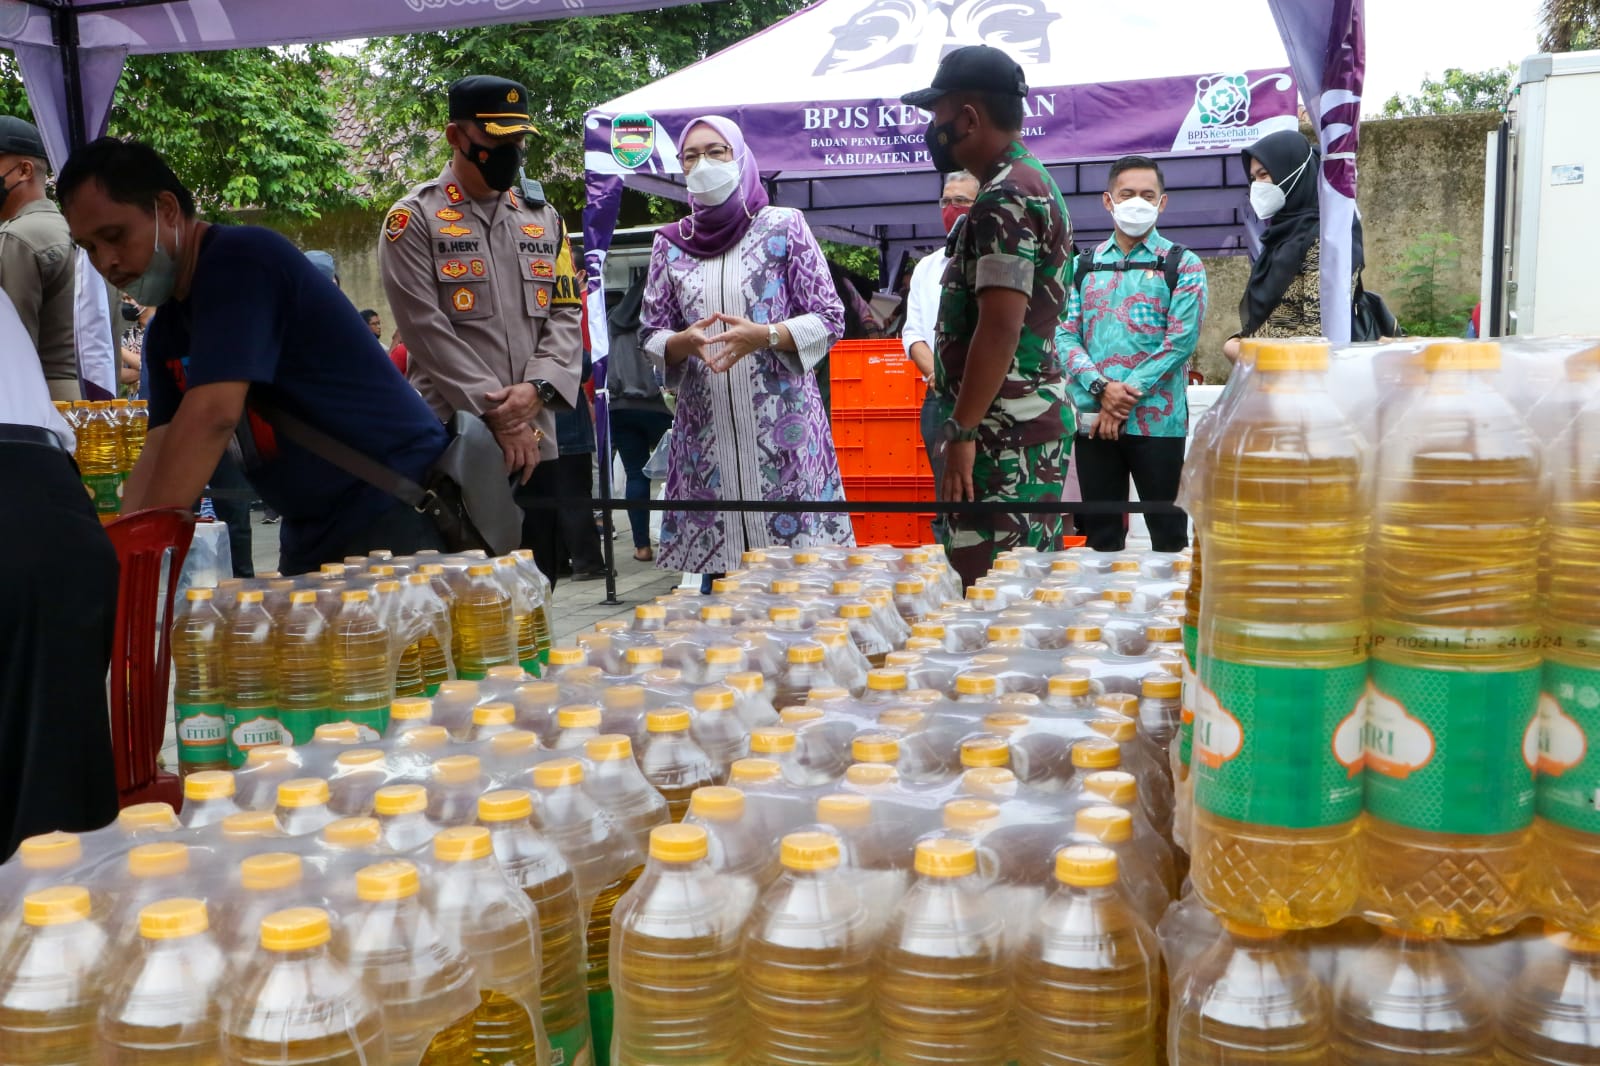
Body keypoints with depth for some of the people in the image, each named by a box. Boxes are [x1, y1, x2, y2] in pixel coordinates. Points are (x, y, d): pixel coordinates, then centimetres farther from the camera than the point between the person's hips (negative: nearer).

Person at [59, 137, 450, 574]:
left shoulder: (241, 259, -17)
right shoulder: (165, 333, 11)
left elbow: (212, 417, -26)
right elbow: (161, 453, 4)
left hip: (396, 512, -8)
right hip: (313, 537, 8)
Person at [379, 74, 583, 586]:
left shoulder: (544, 221, 16)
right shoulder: (415, 218, 0)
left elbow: (567, 317, 9)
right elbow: (427, 329, -9)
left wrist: (535, 388, -10)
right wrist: (496, 414, -14)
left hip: (536, 440, 5)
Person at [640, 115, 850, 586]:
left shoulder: (783, 226, 3)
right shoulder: (671, 242, 11)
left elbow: (829, 320, 1)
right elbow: (651, 336, 12)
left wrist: (763, 336, -15)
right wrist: (686, 342, -11)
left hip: (782, 422, -2)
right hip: (706, 431, 3)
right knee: (715, 571, 3)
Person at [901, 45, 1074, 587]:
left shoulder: (1003, 200, -15)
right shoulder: (1033, 183, 18)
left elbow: (1000, 327, -23)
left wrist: (961, 430, -20)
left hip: (1004, 429, -11)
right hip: (1030, 419, 11)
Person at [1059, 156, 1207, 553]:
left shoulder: (1183, 266, 3)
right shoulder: (1083, 267, 12)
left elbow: (1180, 342, -7)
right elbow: (1065, 334, 3)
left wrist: (1126, 398, -13)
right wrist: (1101, 387, -13)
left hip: (1157, 420, -3)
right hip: (1092, 419, 3)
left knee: (1167, 531, 2)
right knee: (1100, 533, 9)